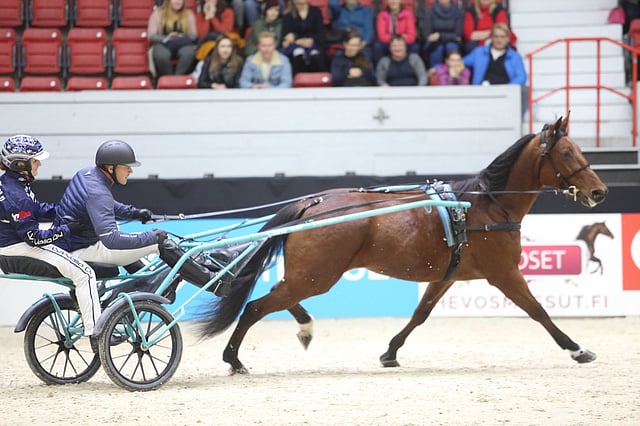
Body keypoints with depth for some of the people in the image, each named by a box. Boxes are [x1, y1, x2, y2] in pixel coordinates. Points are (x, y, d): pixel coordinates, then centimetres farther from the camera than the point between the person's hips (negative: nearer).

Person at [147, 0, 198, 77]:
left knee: (188, 53, -37)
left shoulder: (188, 14, 14)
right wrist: (165, 38, -20)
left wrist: (183, 38, -12)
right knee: (162, 55, -40)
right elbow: (151, 36, 0)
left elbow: (193, 35, 11)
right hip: (163, 45, -1)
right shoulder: (158, 13, 7)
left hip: (182, 45, 1)